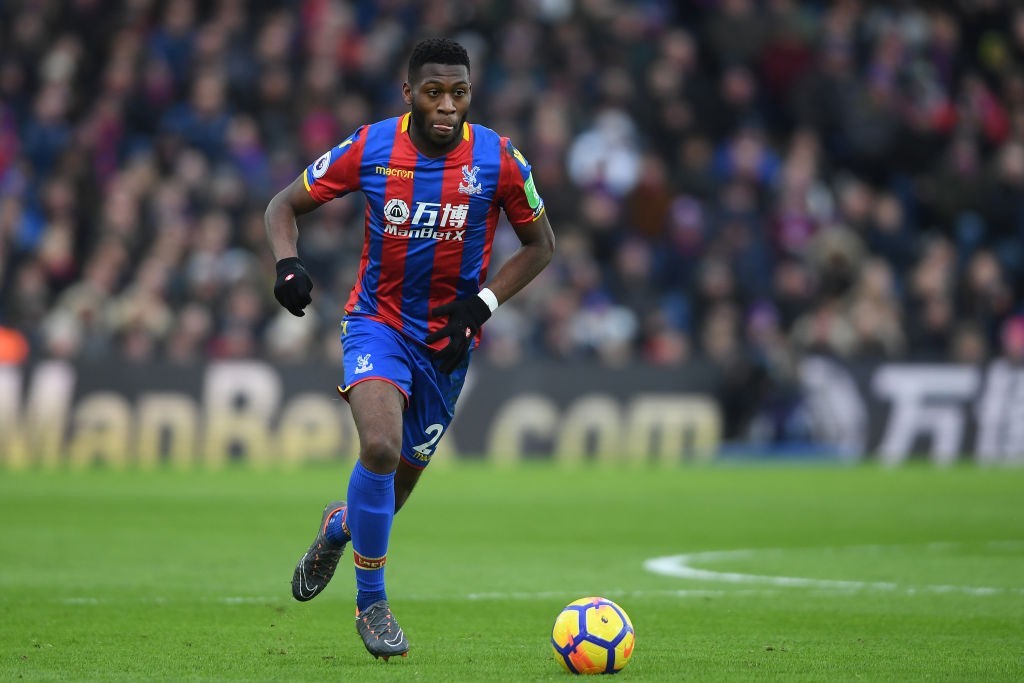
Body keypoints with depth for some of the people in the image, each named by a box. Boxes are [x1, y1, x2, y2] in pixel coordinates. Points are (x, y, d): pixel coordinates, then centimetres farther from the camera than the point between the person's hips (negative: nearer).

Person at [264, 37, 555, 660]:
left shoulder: (497, 158, -11)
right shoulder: (370, 147, -11)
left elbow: (541, 244, 2)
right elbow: (284, 205, 1)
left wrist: (483, 302, -11)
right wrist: (288, 263, -20)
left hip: (448, 339, 2)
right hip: (378, 321, -2)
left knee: (400, 481, 11)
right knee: (381, 447, -28)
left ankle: (339, 525, 49)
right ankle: (372, 602, -10)